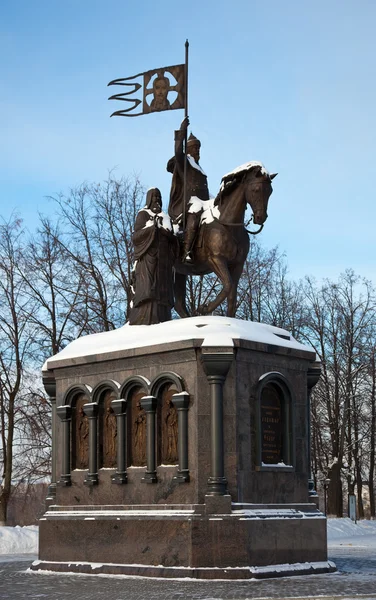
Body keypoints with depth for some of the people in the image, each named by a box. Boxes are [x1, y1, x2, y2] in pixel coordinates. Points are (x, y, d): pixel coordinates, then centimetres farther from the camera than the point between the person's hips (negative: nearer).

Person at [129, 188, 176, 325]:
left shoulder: (166, 218, 19)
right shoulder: (143, 215, 6)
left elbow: (173, 241, 16)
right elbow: (136, 236, -5)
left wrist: (170, 236, -7)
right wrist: (152, 228, -18)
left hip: (163, 260, 5)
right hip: (148, 257, -5)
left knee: (162, 290, -4)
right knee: (146, 289, -17)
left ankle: (161, 322, -7)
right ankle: (140, 324, -22)